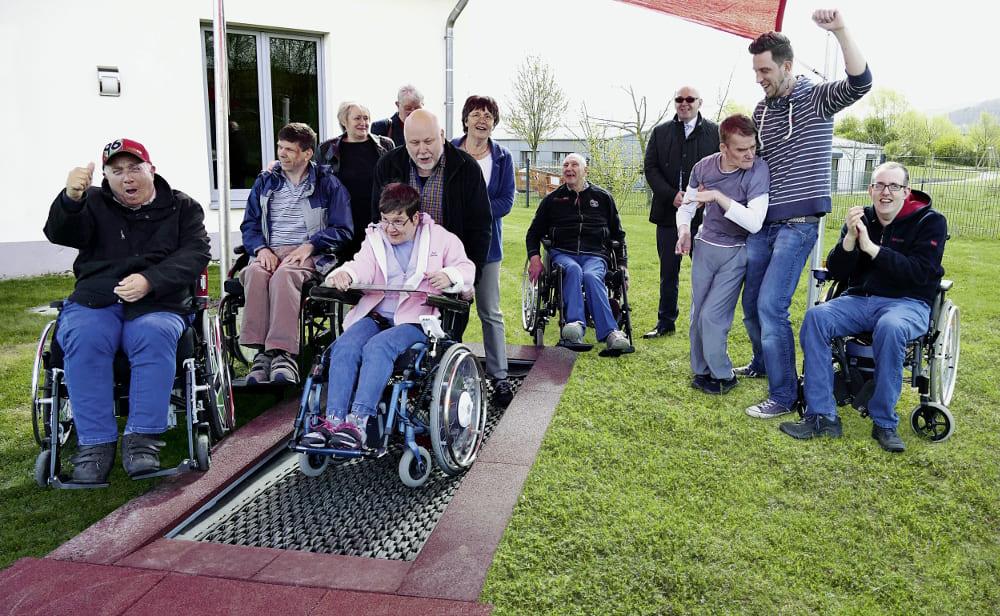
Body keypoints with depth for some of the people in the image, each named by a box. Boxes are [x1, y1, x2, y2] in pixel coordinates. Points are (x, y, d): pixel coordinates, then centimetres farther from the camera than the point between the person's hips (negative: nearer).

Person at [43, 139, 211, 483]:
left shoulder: (181, 207, 15)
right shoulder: (95, 203, 16)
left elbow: (196, 253, -1)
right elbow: (60, 234, -3)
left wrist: (151, 281, -18)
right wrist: (70, 199, -27)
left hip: (159, 302, -1)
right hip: (95, 299, 1)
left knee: (154, 336, -34)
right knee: (83, 338, -31)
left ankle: (142, 438, -30)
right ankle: (95, 443, -26)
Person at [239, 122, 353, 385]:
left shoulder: (327, 183, 10)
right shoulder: (265, 181, 22)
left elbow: (343, 230, 3)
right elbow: (249, 225, 19)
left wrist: (309, 246, -12)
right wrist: (261, 248, -3)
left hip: (310, 254, -3)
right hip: (270, 252, 3)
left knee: (284, 275, -38)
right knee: (255, 272, -33)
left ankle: (283, 353, -44)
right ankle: (261, 351, -35)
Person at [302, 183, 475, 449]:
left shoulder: (440, 238, 9)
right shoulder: (375, 237, 18)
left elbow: (466, 268, 4)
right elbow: (362, 266, 2)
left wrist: (448, 276, -19)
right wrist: (344, 274, -22)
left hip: (415, 320, -4)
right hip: (375, 315, 4)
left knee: (377, 347, -33)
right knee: (344, 346, -26)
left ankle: (358, 422, -40)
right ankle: (333, 420, -31)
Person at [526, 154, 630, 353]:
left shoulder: (603, 197, 21)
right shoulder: (552, 199, 20)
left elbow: (618, 234, 25)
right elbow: (534, 233, 22)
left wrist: (622, 264, 14)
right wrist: (534, 257, 3)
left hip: (595, 256, 0)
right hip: (562, 253, 0)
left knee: (591, 276, -35)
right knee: (573, 270, -36)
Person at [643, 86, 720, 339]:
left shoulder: (715, 131, 4)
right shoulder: (661, 132, 10)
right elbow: (650, 168, 3)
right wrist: (672, 195, -11)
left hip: (704, 213, -2)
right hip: (669, 212, 2)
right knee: (668, 272, 10)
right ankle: (666, 322, 20)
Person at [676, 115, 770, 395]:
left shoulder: (758, 170, -20)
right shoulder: (703, 167, -6)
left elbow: (754, 222, -29)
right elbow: (687, 207, 7)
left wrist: (717, 196, -30)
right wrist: (684, 229, -14)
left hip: (736, 253, -4)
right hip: (705, 246, 4)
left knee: (712, 316, -9)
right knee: (697, 314, 8)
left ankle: (722, 375, 12)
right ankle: (701, 370, 26)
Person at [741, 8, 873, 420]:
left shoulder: (817, 99, -5)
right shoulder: (760, 111, 11)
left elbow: (860, 82, -25)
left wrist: (840, 31, -34)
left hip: (798, 224, -6)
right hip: (762, 224, 6)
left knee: (771, 305, -14)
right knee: (751, 305, 13)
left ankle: (783, 396, -3)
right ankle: (762, 364, 39)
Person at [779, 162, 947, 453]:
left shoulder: (930, 222, 0)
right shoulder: (860, 219, 10)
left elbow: (920, 273, -15)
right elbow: (836, 273, 5)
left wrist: (871, 247, -18)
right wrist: (850, 238, -13)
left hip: (908, 303, -3)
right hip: (859, 300, 4)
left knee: (890, 328, -38)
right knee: (815, 317, -25)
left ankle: (884, 423, -22)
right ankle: (822, 416, -24)